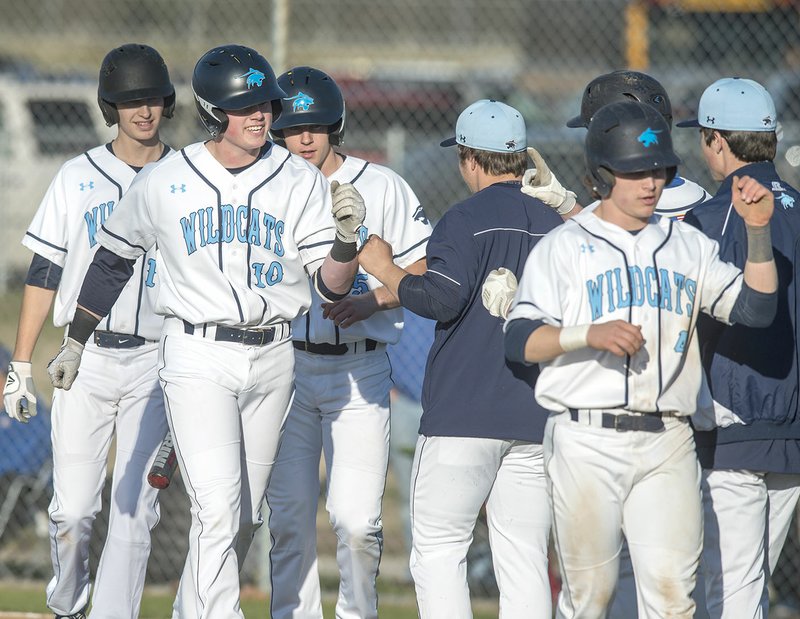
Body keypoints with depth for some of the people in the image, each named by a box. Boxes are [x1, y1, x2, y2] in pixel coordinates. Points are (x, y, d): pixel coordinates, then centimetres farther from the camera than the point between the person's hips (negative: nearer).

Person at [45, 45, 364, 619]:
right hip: (197, 357, -3)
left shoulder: (302, 182, 0)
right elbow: (113, 258, 15)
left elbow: (331, 285, -5)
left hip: (272, 358, 3)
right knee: (218, 511, -16)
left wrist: (346, 237, -26)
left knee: (244, 519, 10)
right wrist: (75, 342, 19)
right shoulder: (163, 183, -1)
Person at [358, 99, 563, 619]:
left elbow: (441, 299, -17)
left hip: (464, 415, -5)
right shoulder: (553, 224, 11)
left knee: (437, 551, 1)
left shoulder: (467, 219, -7)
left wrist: (383, 269, -1)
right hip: (536, 419, 5)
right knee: (525, 561, 5)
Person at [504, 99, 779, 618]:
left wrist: (758, 231, -2)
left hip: (668, 443, 3)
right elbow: (518, 340, -4)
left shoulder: (689, 246, 16)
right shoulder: (563, 247, 4)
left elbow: (756, 309, 8)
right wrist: (588, 333, -20)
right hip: (587, 441, -3)